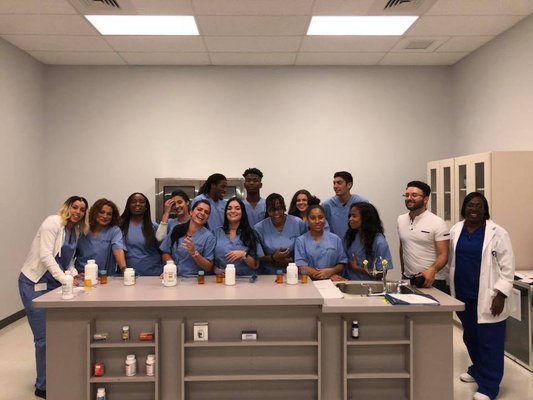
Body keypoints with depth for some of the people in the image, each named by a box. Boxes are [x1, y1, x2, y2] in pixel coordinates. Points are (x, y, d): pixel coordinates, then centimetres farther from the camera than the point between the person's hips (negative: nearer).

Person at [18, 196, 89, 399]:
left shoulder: (76, 231, 9)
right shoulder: (53, 222, -15)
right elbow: (45, 255, -24)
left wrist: (75, 276, -8)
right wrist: (65, 278, -31)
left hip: (55, 284, 7)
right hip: (34, 283, -7)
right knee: (44, 336, -2)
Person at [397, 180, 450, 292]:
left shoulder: (438, 223, -9)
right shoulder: (401, 220, 6)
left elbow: (443, 255, -12)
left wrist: (432, 271, -29)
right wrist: (403, 272, 12)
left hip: (432, 281, -4)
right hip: (407, 279, 4)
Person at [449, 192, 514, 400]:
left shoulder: (497, 233, -8)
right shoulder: (455, 230, 5)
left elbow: (507, 267, -8)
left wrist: (501, 294, -13)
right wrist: (452, 288, 10)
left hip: (487, 297, -5)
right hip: (463, 294, 5)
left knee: (489, 340, 1)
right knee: (470, 336, 18)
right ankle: (478, 370, 38)